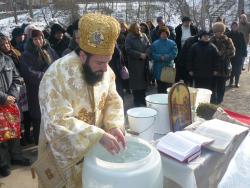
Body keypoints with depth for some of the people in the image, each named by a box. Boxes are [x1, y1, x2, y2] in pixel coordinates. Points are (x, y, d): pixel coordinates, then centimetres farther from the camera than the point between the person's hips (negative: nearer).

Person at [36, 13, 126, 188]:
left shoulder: (104, 69, -9)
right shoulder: (57, 76, -28)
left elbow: (112, 100, 1)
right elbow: (58, 124, -33)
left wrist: (114, 125, -17)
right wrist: (99, 135, -36)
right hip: (65, 154, -5)